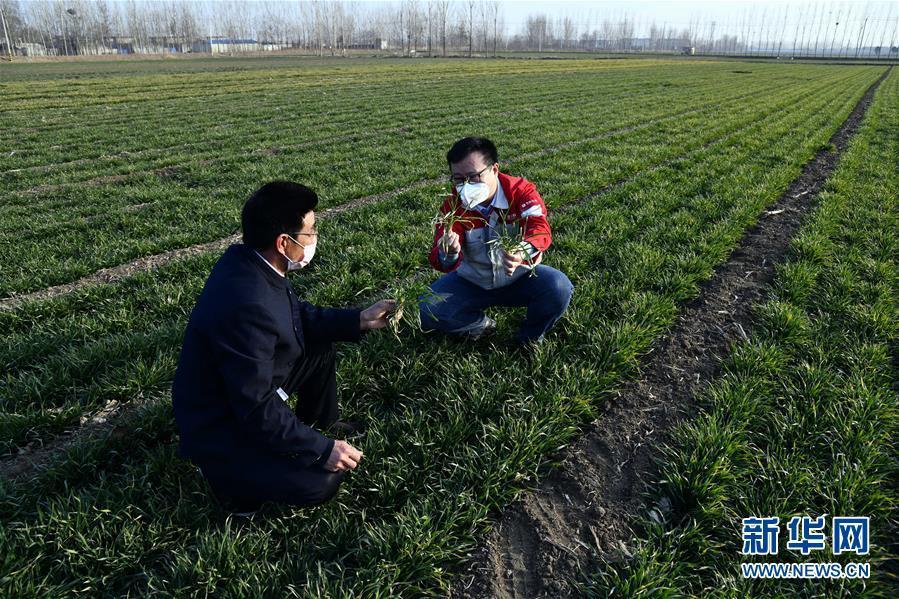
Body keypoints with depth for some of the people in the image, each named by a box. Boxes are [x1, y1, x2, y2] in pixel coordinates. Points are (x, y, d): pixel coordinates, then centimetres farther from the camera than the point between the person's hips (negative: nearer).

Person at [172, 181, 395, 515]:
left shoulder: (248, 260, -9)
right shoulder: (246, 304, -36)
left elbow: (299, 317, 8)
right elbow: (257, 409, -30)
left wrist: (358, 320, 1)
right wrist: (321, 450, -22)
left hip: (250, 387, 9)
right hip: (222, 425, -9)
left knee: (321, 345, 13)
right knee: (322, 481, -17)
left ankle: (318, 423, 30)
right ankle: (225, 469, 3)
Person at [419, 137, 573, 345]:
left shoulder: (521, 191, -19)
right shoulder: (453, 207, -16)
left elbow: (540, 229, -36)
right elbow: (438, 257, -25)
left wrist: (522, 251, -60)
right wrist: (448, 255, -52)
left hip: (519, 276, -1)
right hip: (472, 281, 1)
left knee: (559, 288, -30)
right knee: (429, 311, -20)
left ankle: (530, 337, 1)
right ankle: (480, 324, 10)